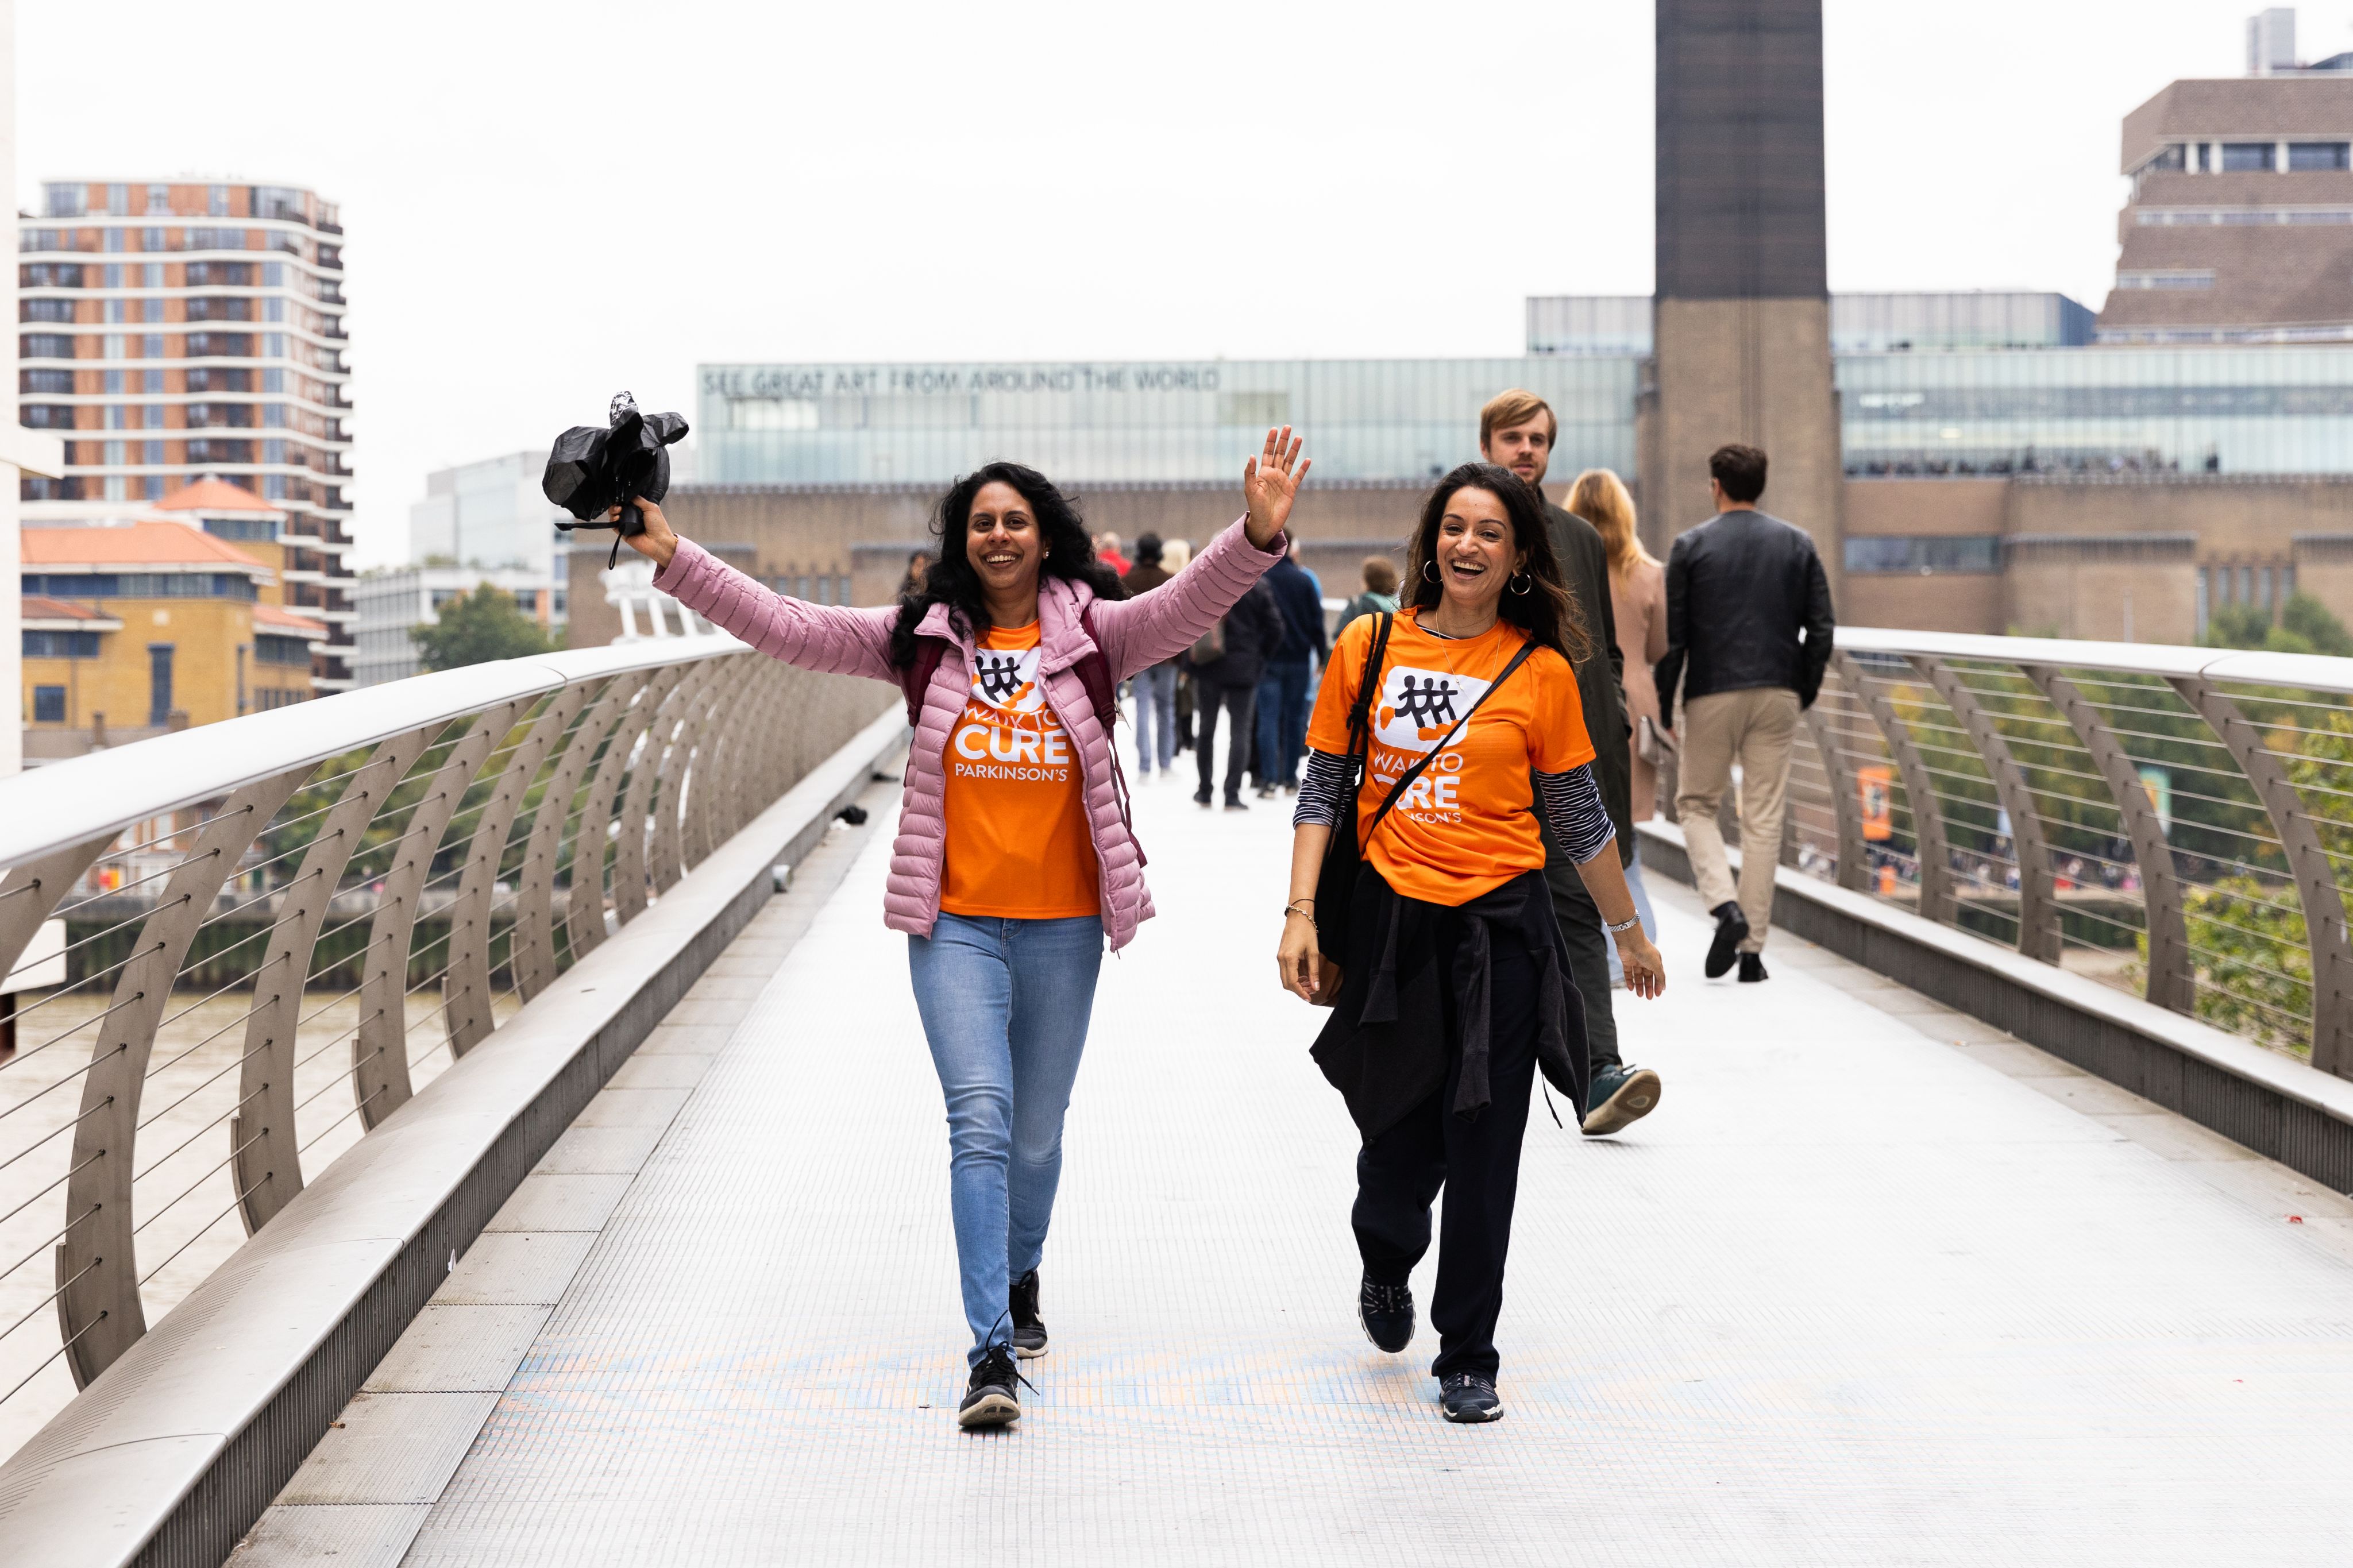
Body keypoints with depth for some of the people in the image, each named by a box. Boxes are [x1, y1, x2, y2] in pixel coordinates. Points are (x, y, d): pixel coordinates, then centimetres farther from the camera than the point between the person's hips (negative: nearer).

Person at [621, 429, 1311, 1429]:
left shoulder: (1093, 634, 0)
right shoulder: (924, 637, 2)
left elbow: (1189, 605, -16)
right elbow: (788, 628, 0)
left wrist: (1258, 535, -34)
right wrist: (671, 557, -6)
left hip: (1063, 923, 1)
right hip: (957, 922, -1)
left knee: (1038, 1132, 14)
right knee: (981, 1120, -13)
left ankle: (1019, 1279, 43)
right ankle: (992, 1351, -13)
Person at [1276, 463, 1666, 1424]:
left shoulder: (1541, 670, -1)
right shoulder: (1369, 647, 2)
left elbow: (1578, 818, 8)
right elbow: (1323, 790, 5)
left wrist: (1629, 934, 14)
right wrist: (1301, 912, -5)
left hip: (1502, 926, -1)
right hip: (1391, 920, 1)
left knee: (1482, 1153, 0)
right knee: (1399, 1140, 8)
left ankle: (1468, 1359, 14)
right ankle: (1385, 1271, 43)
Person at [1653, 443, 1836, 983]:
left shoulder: (1691, 546, -3)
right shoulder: (1798, 545, 5)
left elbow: (1672, 635, -4)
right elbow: (1821, 629, 3)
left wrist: (1662, 706, 4)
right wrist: (1805, 691, 15)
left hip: (1712, 695, -2)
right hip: (1777, 695, 2)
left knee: (1696, 803, 13)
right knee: (1763, 818, 5)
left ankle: (1726, 906, -9)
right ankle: (1752, 948, 4)